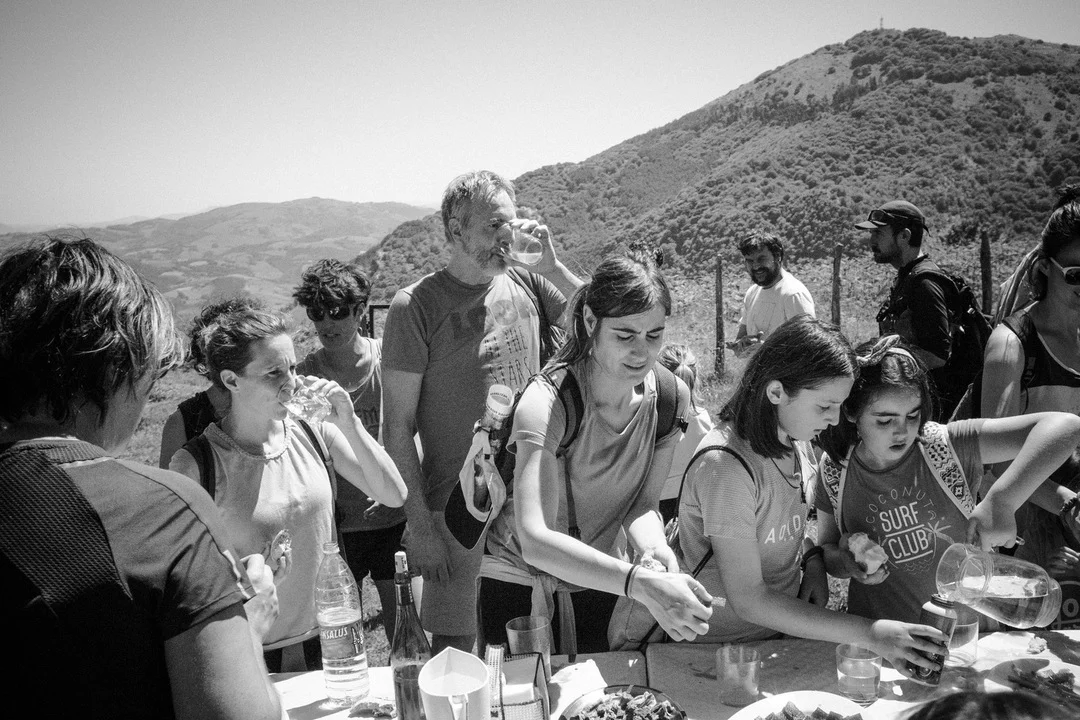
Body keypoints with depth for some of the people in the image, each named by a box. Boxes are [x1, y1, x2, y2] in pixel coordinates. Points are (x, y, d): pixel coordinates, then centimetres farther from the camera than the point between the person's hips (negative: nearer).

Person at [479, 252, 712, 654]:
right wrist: (640, 582, -53)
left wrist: (653, 546, -34)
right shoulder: (546, 402, -30)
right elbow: (535, 541, -41)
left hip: (601, 581, 5)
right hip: (519, 583, -4)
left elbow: (643, 504, -11)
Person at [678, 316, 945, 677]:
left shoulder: (795, 438, -1)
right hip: (727, 646, -7)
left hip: (787, 629, 7)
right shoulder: (725, 464, -26)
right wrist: (870, 634, -24)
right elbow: (747, 601, -24)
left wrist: (813, 560, -3)